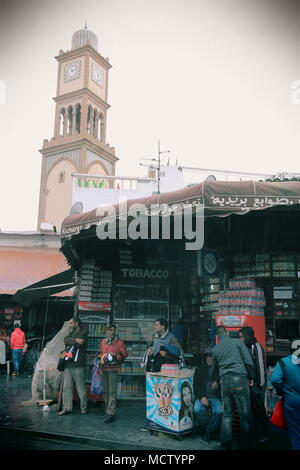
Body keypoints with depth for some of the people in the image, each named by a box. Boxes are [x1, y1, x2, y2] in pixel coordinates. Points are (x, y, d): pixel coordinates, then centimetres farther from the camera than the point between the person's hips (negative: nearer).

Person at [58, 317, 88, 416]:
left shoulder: (83, 332, 0)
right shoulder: (70, 334, 21)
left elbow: (79, 344, -14)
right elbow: (66, 341, 2)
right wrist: (76, 340, -8)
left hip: (78, 366, -6)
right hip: (67, 365, 6)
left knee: (81, 388, 0)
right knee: (66, 388, 6)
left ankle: (84, 408, 12)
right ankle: (67, 408, 15)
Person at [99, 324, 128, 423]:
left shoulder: (119, 342, -2)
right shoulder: (103, 341, 14)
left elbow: (124, 354, -3)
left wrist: (116, 355, -17)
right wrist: (100, 358, 9)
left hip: (113, 369, -6)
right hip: (104, 368, 6)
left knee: (112, 392, -8)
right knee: (105, 391, 14)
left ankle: (111, 414, -6)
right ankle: (107, 410, 27)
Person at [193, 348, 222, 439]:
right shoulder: (199, 368, 15)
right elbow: (196, 384, 8)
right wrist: (201, 397, -7)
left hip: (216, 397, -1)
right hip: (202, 396, 1)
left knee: (219, 411, -29)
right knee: (197, 410, -27)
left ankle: (212, 431, -3)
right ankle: (206, 428, 1)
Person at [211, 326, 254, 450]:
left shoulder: (215, 348, 12)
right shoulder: (237, 342, 1)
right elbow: (248, 361, -4)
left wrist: (214, 380, 42)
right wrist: (251, 377, 8)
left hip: (225, 380, 4)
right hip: (239, 379, -4)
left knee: (227, 413, 13)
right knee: (245, 412, 6)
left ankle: (225, 442, 13)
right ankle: (246, 442, 12)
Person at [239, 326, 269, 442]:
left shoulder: (256, 346, -12)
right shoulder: (247, 347, 11)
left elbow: (260, 366, -15)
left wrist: (260, 384, -15)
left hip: (257, 383, -8)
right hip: (249, 383, 8)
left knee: (259, 409, 0)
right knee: (253, 408, 13)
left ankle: (263, 435, 11)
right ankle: (257, 432, 24)